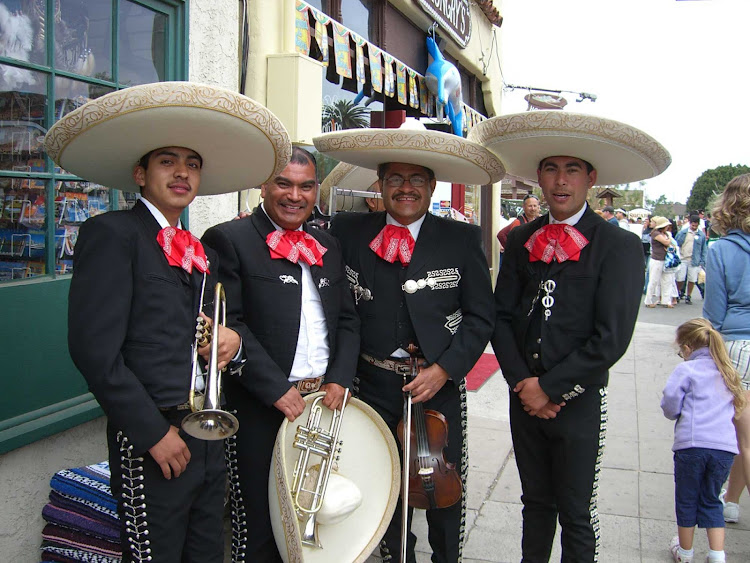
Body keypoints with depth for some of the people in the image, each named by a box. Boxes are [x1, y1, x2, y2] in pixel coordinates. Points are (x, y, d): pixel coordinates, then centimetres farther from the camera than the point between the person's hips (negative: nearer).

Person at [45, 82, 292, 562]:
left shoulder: (202, 253, 15)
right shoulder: (112, 234, -8)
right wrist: (154, 433, -15)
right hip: (153, 438, -7)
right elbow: (94, 350, -15)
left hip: (209, 438, 7)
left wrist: (226, 342, -2)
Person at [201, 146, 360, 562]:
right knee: (260, 527, 8)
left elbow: (347, 319, 14)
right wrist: (278, 390, -16)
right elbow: (228, 323, -13)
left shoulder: (327, 246, 14)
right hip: (260, 409, -5)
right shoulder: (227, 240, -6)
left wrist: (339, 379, -1)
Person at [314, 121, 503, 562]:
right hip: (374, 383, 1)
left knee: (446, 491, 13)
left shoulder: (463, 239, -3)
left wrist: (444, 369, -11)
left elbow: (480, 316, -2)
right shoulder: (349, 232, 0)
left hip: (440, 383, -1)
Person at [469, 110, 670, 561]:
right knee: (536, 502, 20)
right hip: (525, 399, 4)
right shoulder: (522, 240, 4)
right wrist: (521, 381, -9)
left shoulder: (619, 246, -10)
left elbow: (611, 338, -16)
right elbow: (501, 316, 3)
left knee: (576, 515, 11)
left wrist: (551, 388, -14)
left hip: (579, 403, -4)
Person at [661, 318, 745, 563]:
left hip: (692, 444, -5)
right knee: (711, 500, 19)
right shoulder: (727, 371, 15)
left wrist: (677, 413, 12)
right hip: (725, 446, 5)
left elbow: (670, 407, -8)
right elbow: (735, 409, 24)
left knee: (686, 500, 12)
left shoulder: (686, 370, -3)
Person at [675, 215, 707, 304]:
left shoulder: (702, 235, 2)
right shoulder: (682, 233, 1)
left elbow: (704, 249, 5)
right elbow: (676, 244, 6)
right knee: (680, 278, 0)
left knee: (692, 280, 5)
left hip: (694, 261, 0)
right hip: (682, 259, 0)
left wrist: (702, 262, 0)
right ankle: (678, 294, 22)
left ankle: (688, 296, 20)